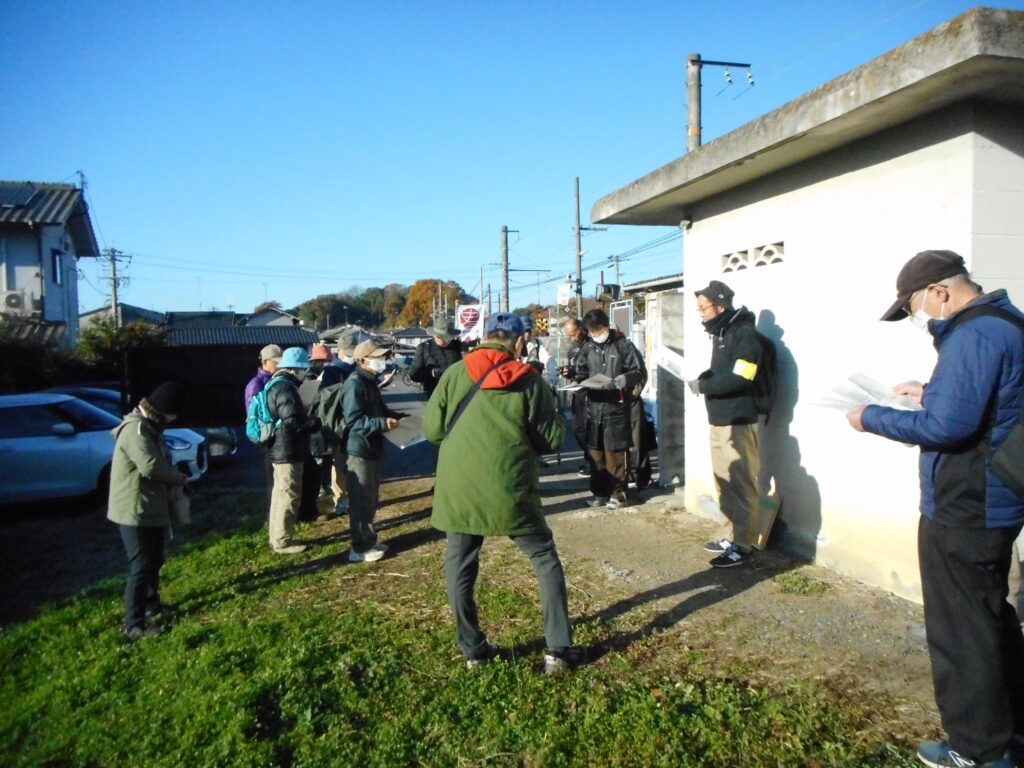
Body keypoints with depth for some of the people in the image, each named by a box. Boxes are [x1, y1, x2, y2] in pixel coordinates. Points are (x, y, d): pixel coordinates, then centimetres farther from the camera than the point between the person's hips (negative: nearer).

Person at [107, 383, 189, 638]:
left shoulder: (150, 427, 12)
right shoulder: (136, 429, -23)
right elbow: (152, 466, -30)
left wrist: (174, 477, -3)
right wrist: (180, 477, -14)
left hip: (151, 509, 10)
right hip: (135, 511, -10)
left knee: (154, 560, 24)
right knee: (141, 567, -4)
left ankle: (151, 604, 41)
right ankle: (134, 625, 6)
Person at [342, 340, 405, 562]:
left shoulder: (370, 382, 14)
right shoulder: (354, 384, -18)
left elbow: (379, 410, 23)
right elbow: (354, 420, -26)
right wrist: (383, 423, -35)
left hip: (372, 448, 10)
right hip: (359, 450, -10)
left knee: (371, 499, 18)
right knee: (361, 500, -3)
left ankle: (368, 540, 29)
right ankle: (359, 548, 6)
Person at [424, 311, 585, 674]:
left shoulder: (454, 374, 1)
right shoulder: (528, 380, -2)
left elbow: (432, 429, 3)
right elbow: (551, 438, 1)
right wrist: (555, 416, 22)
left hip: (458, 488, 1)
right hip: (511, 490, -1)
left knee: (460, 567, 17)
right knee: (545, 559, 14)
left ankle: (473, 648, 24)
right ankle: (559, 649, 14)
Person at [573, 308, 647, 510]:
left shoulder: (623, 345, -4)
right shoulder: (587, 347, 11)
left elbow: (640, 372, -4)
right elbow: (581, 373, 18)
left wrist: (626, 379, -24)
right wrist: (581, 384, -4)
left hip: (617, 407, -5)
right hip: (594, 406, 5)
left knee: (616, 453, -1)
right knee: (596, 452, 11)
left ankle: (619, 493, 11)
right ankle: (600, 492, 22)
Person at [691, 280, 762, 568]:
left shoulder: (744, 334, -14)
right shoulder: (720, 333, 16)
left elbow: (738, 379, -23)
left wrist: (703, 386, -15)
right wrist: (704, 378, 3)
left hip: (738, 423, -10)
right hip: (718, 421, 10)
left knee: (741, 485, -4)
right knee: (724, 483, 15)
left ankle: (743, 545, 3)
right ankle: (734, 535, 26)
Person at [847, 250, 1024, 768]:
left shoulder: (975, 335, -22)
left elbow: (946, 426, -28)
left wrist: (873, 419, -16)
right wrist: (933, 392, 12)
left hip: (964, 511, -11)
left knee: (960, 629, 3)